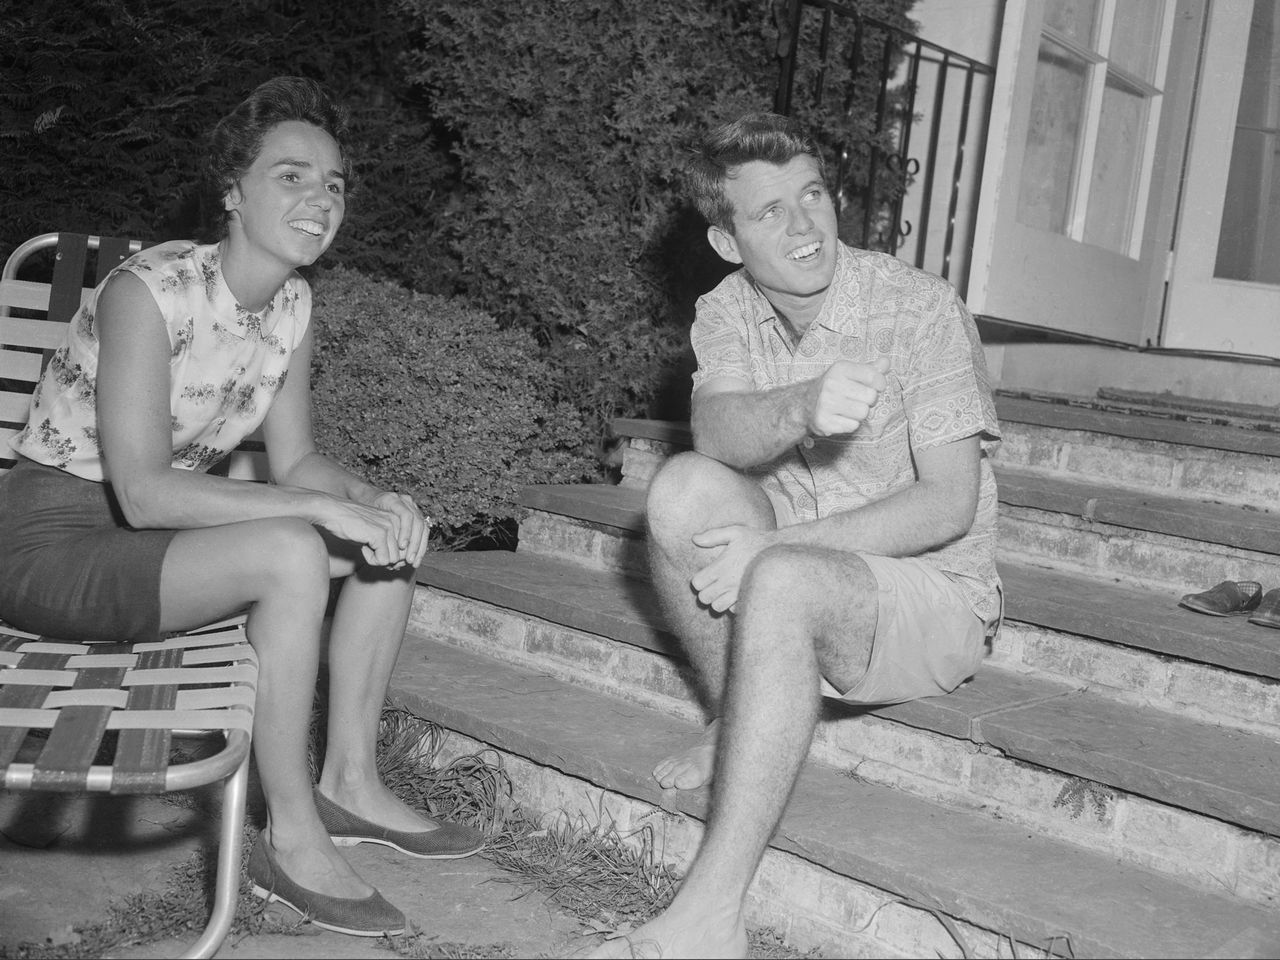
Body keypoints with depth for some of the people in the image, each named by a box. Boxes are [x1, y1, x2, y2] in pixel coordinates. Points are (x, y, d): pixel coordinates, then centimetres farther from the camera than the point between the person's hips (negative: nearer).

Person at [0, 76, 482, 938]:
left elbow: (297, 462, 5)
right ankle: (292, 841, -17)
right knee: (291, 554, -31)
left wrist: (372, 502, -16)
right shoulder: (149, 292, -23)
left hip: (156, 538, 8)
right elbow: (142, 492, -29)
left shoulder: (292, 303, 0)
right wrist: (322, 509, -30)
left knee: (395, 530, -2)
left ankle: (349, 784, 5)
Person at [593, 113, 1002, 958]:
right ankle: (740, 732, -6)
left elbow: (947, 507, -19)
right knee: (685, 487, -21)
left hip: (934, 591, -4)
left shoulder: (921, 309, -15)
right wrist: (803, 408, -44)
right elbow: (719, 432, -20)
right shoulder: (726, 313, 0)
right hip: (796, 585, 5)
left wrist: (771, 547, -27)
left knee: (781, 583, -36)